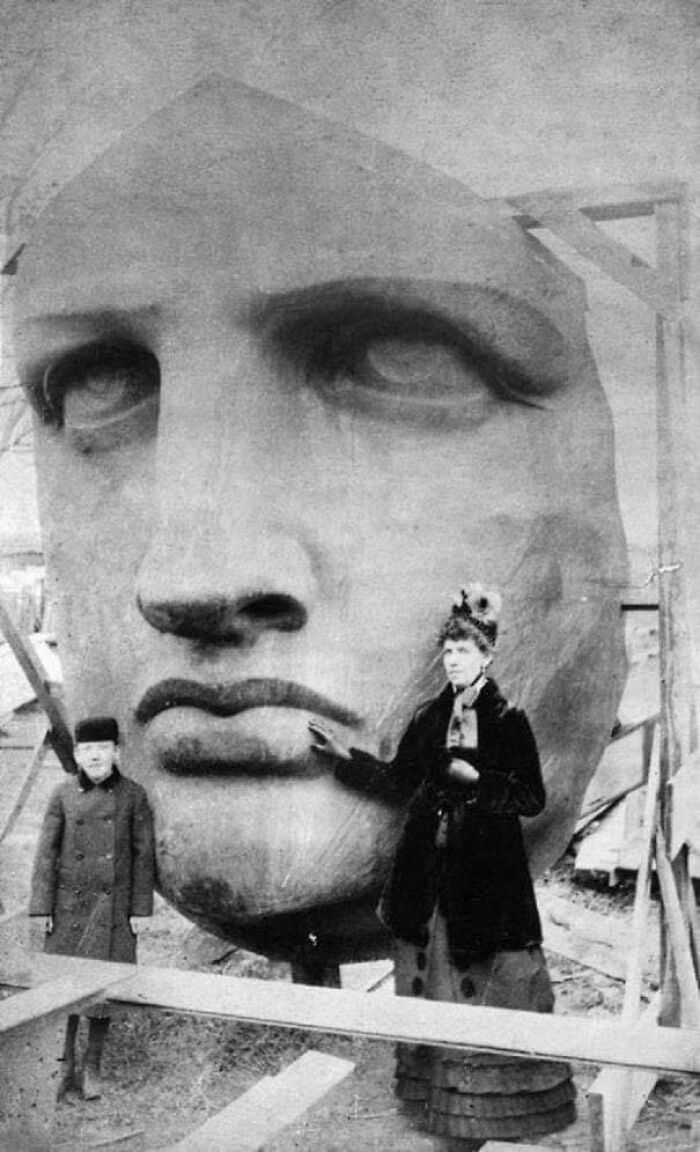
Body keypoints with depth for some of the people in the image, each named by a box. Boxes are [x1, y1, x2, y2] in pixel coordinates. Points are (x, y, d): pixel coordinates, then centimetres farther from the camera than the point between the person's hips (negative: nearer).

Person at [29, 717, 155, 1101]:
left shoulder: (133, 795, -4)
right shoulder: (64, 795, -2)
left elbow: (143, 854, -1)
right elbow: (46, 852, 0)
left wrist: (140, 909, -3)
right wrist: (42, 908, -4)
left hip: (112, 907, -1)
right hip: (69, 905, 1)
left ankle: (93, 1067, 17)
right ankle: (66, 1066, 19)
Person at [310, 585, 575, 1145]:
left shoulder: (509, 720, -6)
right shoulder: (430, 717, 8)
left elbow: (533, 798, -8)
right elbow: (397, 779, 15)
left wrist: (476, 778, -17)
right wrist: (345, 755, 10)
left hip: (488, 869, -5)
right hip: (431, 867, 5)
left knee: (490, 983, 0)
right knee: (433, 975, 10)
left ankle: (500, 1102, 12)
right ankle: (436, 1086, 21)